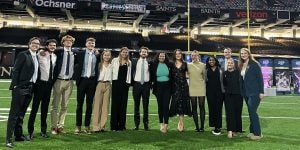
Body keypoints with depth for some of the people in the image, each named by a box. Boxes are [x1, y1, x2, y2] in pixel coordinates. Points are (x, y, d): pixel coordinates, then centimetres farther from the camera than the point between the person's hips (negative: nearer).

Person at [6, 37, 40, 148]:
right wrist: (15, 85, -14)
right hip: (20, 87, -7)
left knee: (21, 113, 14)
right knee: (14, 113, -5)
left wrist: (33, 87, 10)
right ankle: (9, 139, -3)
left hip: (30, 88, 7)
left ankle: (18, 135, 23)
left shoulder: (36, 57, 14)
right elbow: (15, 70, -9)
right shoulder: (23, 55, -5)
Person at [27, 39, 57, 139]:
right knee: (35, 107, -1)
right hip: (40, 83, -5)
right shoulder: (40, 55, -8)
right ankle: (30, 130, 8)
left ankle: (43, 130, 22)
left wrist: (53, 80, 10)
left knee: (45, 107, 12)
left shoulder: (55, 57, 8)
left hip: (49, 83, 5)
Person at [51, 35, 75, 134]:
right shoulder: (58, 51, -1)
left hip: (69, 82, 3)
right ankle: (53, 127, 10)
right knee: (55, 105, 2)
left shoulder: (74, 53, 8)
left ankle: (60, 126, 17)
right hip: (59, 81, -3)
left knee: (64, 106, 8)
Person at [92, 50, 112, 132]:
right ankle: (96, 126, -3)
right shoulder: (99, 65, 8)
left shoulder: (111, 66, 10)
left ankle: (102, 126, 5)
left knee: (106, 105, 0)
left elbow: (112, 76, 12)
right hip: (99, 84, -1)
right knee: (97, 105, -4)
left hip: (108, 85, 2)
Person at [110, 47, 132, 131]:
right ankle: (114, 125, 3)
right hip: (116, 83, -2)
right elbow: (111, 70, 5)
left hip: (125, 84, 2)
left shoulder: (129, 62, 13)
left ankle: (122, 125, 9)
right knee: (115, 103, -2)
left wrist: (129, 82, 4)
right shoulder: (115, 60, 7)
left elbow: (129, 73, 13)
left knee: (123, 104, 3)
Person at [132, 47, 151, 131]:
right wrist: (132, 83, 1)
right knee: (136, 105, 5)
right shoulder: (134, 62, 6)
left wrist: (150, 84, 0)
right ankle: (136, 124, 13)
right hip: (137, 84, 1)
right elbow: (132, 73, 8)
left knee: (146, 105, 3)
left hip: (146, 85, 0)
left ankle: (146, 124, 11)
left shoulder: (149, 63, 4)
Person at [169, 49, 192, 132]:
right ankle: (181, 122, 9)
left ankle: (180, 122, 8)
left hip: (183, 85, 0)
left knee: (182, 102, -1)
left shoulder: (184, 64, 8)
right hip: (175, 86, 0)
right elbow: (170, 75, 7)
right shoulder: (172, 65, 6)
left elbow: (186, 74, 15)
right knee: (177, 102, -1)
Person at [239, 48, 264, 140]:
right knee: (251, 112, 12)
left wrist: (261, 92, -14)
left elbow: (260, 78, -10)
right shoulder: (241, 65, 11)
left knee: (252, 112, -7)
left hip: (254, 93, -6)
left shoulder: (254, 64, -7)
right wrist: (242, 91, 9)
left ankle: (258, 133, 3)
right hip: (246, 93, 7)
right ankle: (252, 131, 20)